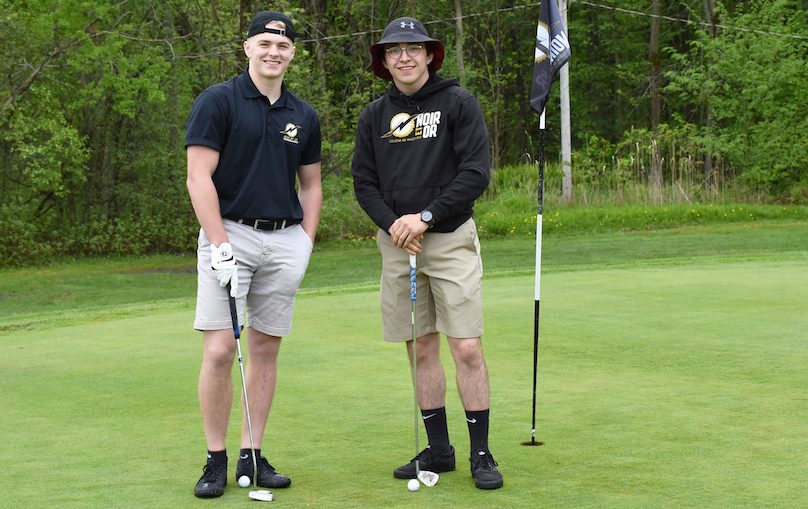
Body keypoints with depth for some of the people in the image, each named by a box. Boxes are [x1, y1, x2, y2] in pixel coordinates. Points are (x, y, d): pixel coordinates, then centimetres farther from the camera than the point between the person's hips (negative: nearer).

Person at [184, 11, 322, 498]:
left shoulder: (304, 116, 11)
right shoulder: (218, 101, -4)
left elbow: (311, 184, 19)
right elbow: (199, 177, -9)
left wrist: (306, 242, 8)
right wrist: (221, 246, -15)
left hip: (286, 240, 5)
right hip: (231, 234, -4)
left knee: (266, 349, 6)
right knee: (220, 350, -9)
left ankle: (252, 457, 14)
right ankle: (216, 460, 2)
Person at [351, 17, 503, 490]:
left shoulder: (459, 103, -2)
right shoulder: (374, 116, 10)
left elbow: (476, 173, -9)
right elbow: (363, 182, 9)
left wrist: (426, 216, -14)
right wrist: (391, 223, -9)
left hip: (451, 238, -4)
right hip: (397, 243, 4)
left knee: (468, 348, -8)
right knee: (422, 349, 8)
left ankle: (481, 454, 2)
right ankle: (438, 450, 18)